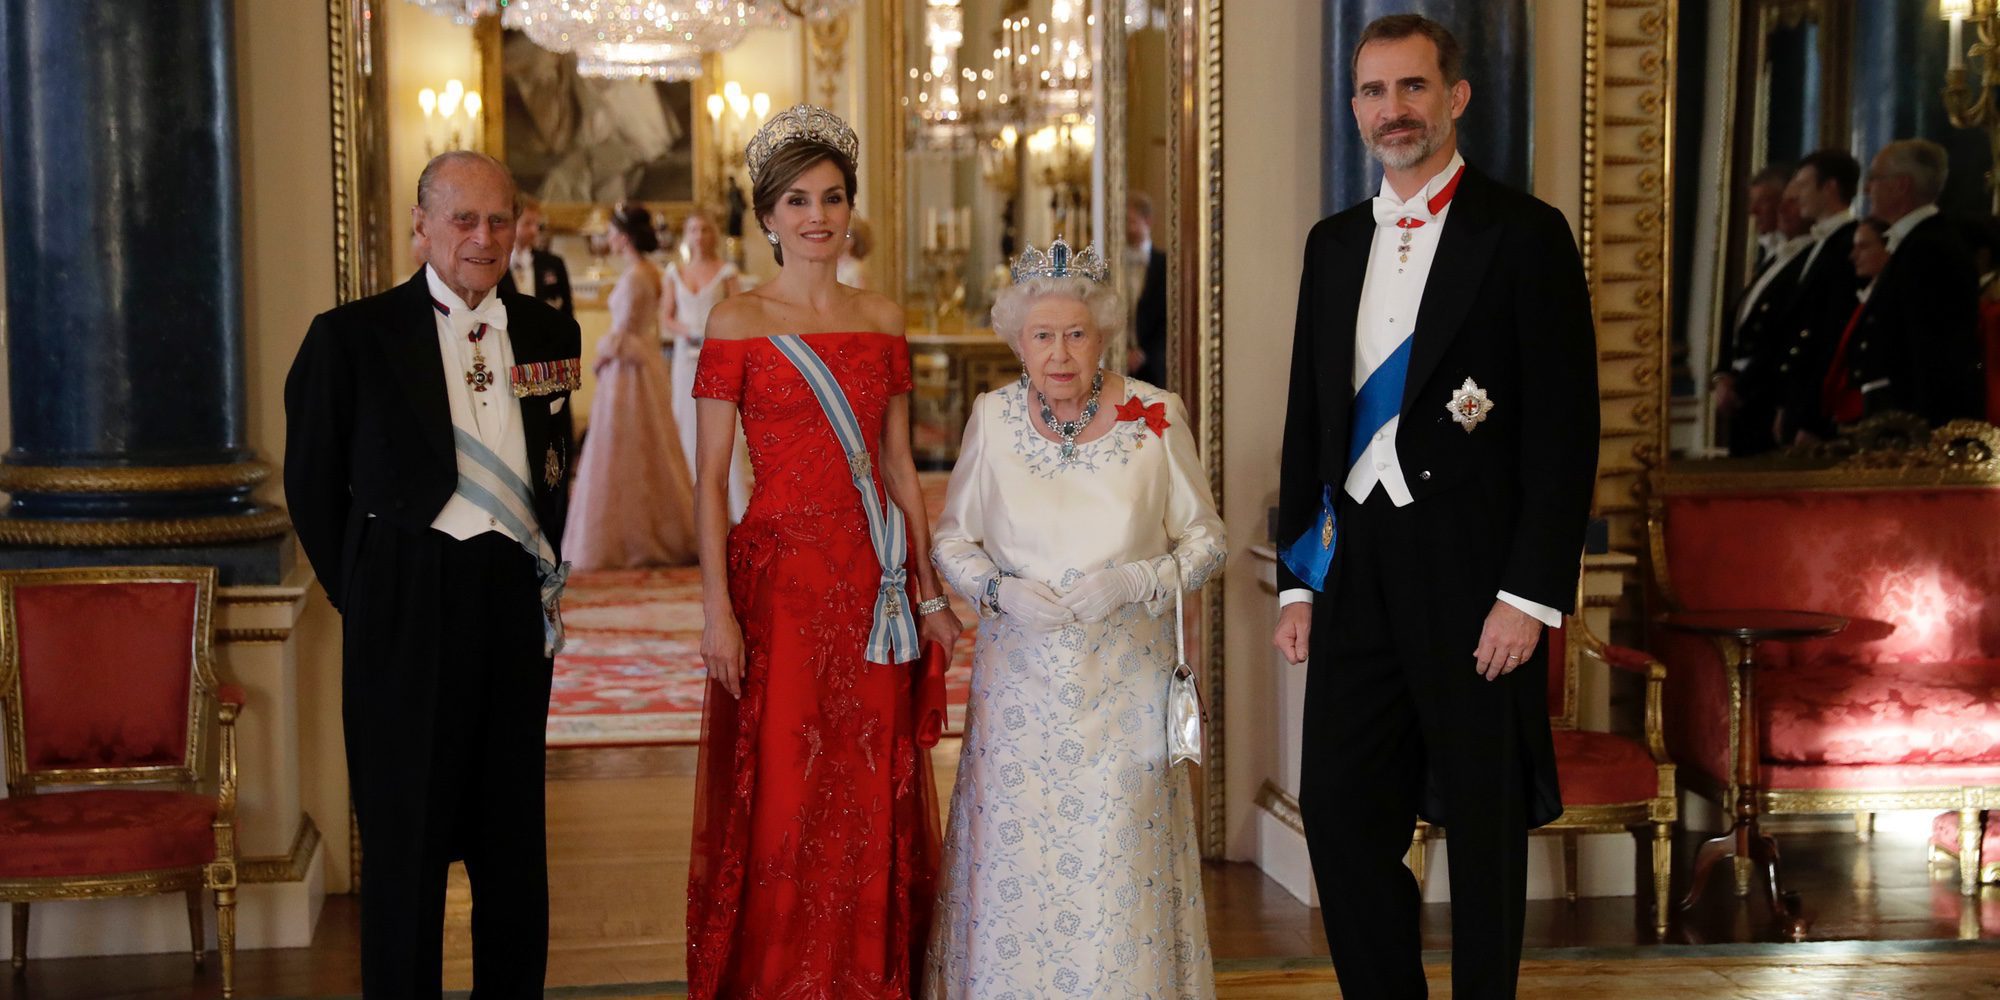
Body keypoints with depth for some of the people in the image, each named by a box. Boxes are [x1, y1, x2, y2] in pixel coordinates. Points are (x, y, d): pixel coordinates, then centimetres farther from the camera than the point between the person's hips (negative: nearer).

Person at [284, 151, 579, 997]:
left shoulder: (547, 332, 8)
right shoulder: (352, 336, -4)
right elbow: (312, 484, 1)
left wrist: (550, 575, 8)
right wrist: (361, 597, 3)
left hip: (517, 601, 4)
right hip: (407, 608, -4)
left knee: (513, 831, 12)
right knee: (407, 832, 5)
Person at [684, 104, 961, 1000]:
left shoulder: (882, 319, 10)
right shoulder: (739, 320, -2)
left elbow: (898, 465, 13)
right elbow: (709, 478, -5)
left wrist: (929, 591, 10)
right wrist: (717, 607, -13)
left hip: (875, 584, 4)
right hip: (778, 577, -4)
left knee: (873, 800, 8)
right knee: (779, 798, 1)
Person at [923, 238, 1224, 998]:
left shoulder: (1156, 417, -5)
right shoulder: (992, 418, -1)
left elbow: (1205, 538, 3)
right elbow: (951, 539, 9)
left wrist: (1134, 581, -14)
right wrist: (999, 590, -11)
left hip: (1124, 681, -1)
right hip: (1021, 680, 1)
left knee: (1117, 867, 0)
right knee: (1015, 858, 2)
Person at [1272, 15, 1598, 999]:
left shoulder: (1524, 235, -5)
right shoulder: (1334, 243, 12)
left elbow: (1565, 428, -9)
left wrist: (1530, 595, -14)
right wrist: (1298, 579, 9)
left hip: (1475, 576, -5)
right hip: (1356, 574, 5)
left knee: (1485, 822, 7)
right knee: (1340, 808, 6)